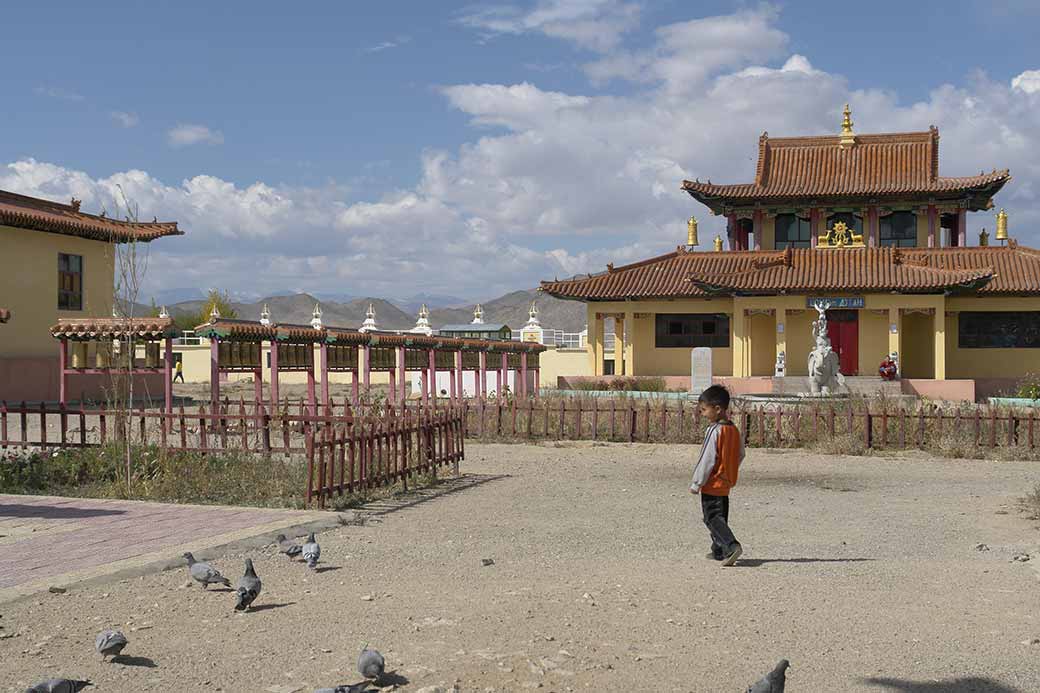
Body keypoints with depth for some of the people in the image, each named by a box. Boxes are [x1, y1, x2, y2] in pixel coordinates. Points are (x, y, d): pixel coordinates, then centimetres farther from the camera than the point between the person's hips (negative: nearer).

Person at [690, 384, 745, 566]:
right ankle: (719, 551, 23)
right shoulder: (734, 430, 6)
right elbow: (740, 455, 14)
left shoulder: (714, 431, -19)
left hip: (712, 485, -9)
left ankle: (731, 546, -21)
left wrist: (696, 483, -13)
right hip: (726, 483, 9)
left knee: (712, 518, -6)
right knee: (720, 517, 17)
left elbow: (707, 460, -19)